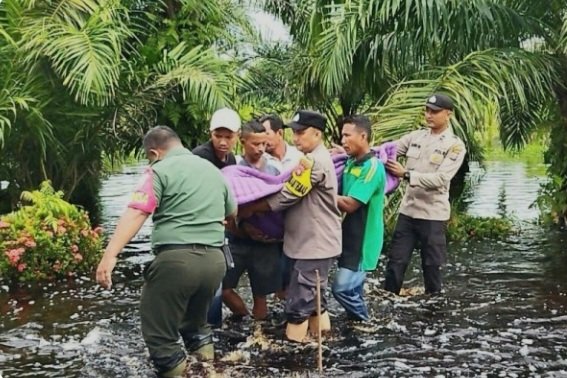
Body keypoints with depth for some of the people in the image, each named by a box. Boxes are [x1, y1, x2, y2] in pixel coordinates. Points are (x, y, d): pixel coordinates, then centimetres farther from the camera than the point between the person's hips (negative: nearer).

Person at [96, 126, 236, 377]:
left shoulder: (161, 170, -1)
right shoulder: (213, 170, 19)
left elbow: (136, 214, -14)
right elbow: (232, 214, 30)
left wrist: (109, 255, -22)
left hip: (176, 259, -7)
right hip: (214, 260, 7)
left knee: (158, 330, 7)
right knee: (195, 317, 29)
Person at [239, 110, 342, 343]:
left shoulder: (314, 161, -20)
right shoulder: (316, 159, 14)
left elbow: (287, 195, -20)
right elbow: (294, 193, 14)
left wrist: (250, 208, -13)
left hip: (314, 244, -10)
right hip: (313, 242, 10)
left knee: (299, 302, -5)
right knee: (312, 294, 19)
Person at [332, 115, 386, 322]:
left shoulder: (372, 167, -20)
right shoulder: (351, 163, 9)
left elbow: (350, 204, -23)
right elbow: (340, 196, 11)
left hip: (362, 240, -8)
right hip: (351, 237, 9)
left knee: (343, 288, -9)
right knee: (352, 288, 17)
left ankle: (364, 324, 11)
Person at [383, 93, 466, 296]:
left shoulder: (455, 146, -8)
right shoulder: (416, 136, 7)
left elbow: (440, 179, -19)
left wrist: (406, 174, -27)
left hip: (432, 215, -4)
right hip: (407, 210, 4)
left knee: (432, 265, 8)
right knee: (396, 261, 8)